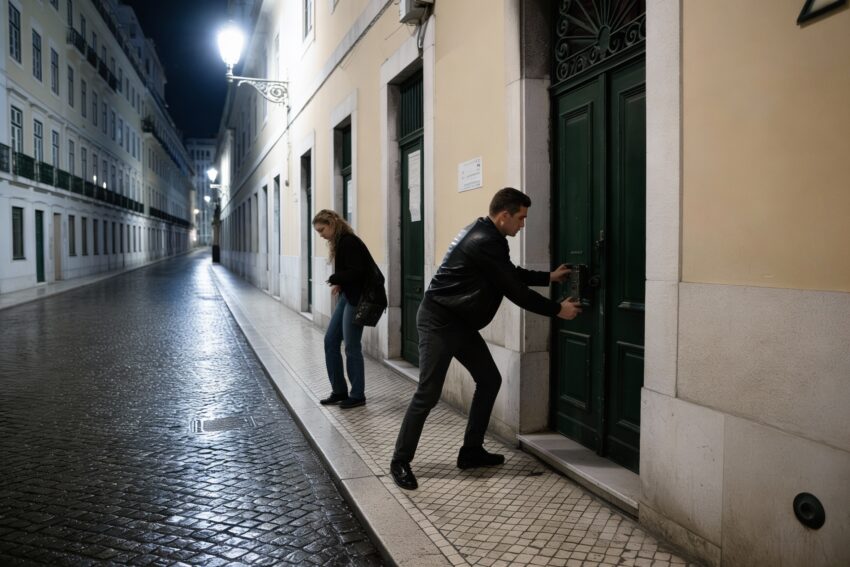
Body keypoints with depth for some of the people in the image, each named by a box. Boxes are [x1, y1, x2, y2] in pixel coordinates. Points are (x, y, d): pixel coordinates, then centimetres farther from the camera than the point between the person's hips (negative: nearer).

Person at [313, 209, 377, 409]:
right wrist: (339, 284, -5)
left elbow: (357, 272, -23)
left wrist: (335, 280, -12)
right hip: (347, 296, 10)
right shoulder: (340, 242, 12)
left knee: (351, 347, -1)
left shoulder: (349, 242, -16)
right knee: (330, 341, 10)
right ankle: (339, 391, 20)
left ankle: (357, 395, 12)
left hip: (358, 298, -10)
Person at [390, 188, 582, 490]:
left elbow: (513, 275, 23)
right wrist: (557, 309, -9)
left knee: (489, 380, 12)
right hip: (439, 321, -11)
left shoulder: (486, 236, 10)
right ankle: (400, 462, 5)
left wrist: (549, 277, 20)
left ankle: (471, 451, 21)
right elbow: (515, 290, -19)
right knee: (428, 393, -8)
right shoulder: (484, 243, -23)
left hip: (459, 322, 11)